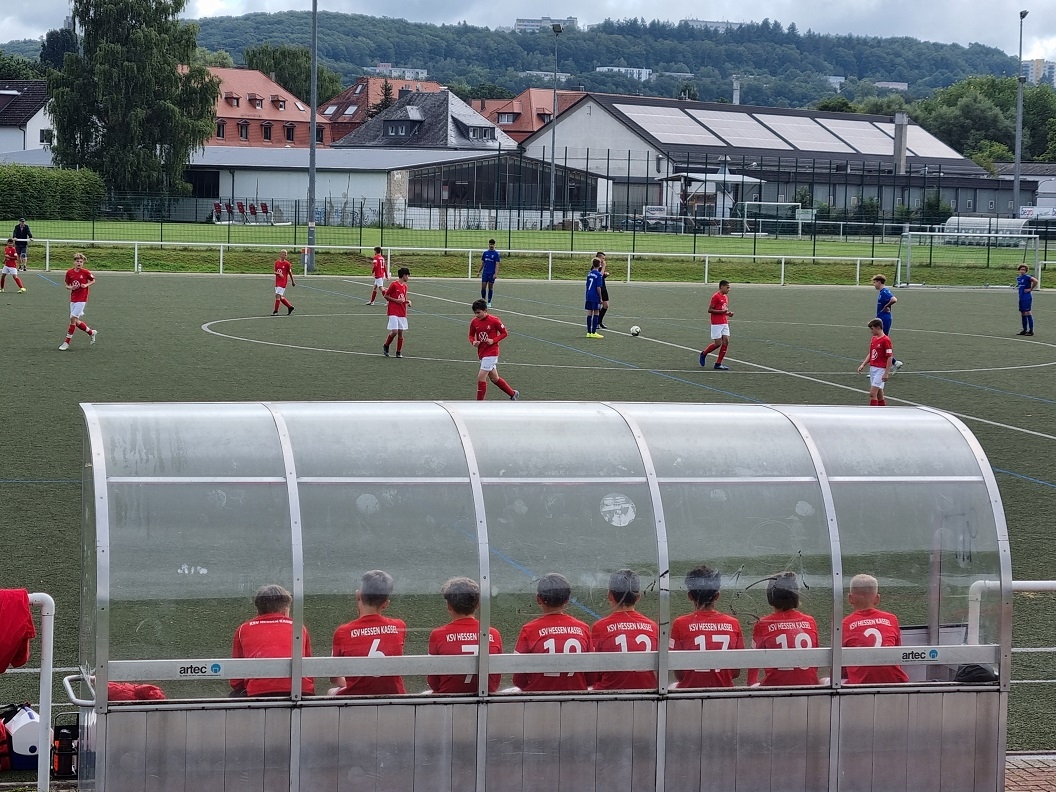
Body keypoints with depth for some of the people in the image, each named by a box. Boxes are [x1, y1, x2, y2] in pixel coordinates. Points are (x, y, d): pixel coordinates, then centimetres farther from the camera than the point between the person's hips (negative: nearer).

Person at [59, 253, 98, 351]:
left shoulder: (85, 272, -7)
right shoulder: (69, 272, 2)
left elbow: (93, 280, 7)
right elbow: (67, 285, 11)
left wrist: (86, 285, -10)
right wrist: (70, 287, -11)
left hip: (82, 299, -5)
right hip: (73, 298, 5)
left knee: (73, 318, -11)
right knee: (76, 321, 7)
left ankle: (67, 342, -5)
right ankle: (91, 332, 30)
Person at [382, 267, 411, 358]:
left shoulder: (405, 286, 12)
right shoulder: (394, 284, -9)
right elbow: (386, 296, -5)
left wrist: (407, 301, 4)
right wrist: (396, 300, -14)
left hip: (402, 313, 7)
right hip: (393, 312, -7)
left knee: (400, 332, 4)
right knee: (394, 331, -14)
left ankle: (399, 352, 11)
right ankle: (386, 346, 11)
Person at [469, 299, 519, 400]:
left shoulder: (494, 321, -13)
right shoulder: (474, 322, 1)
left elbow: (504, 333, -3)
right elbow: (471, 335, 14)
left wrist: (493, 341, -17)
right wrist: (473, 342, -8)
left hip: (491, 353, -7)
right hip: (482, 353, 7)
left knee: (481, 377, -13)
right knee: (494, 378, 16)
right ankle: (513, 394, 35)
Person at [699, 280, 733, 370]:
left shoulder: (726, 297, 15)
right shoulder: (716, 296, -11)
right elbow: (709, 310, -14)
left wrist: (728, 313, 7)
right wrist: (722, 311, -20)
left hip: (724, 323, 8)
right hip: (716, 324, -8)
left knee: (726, 342, -3)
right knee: (718, 343, -6)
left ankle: (718, 364, 2)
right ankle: (704, 354, 20)